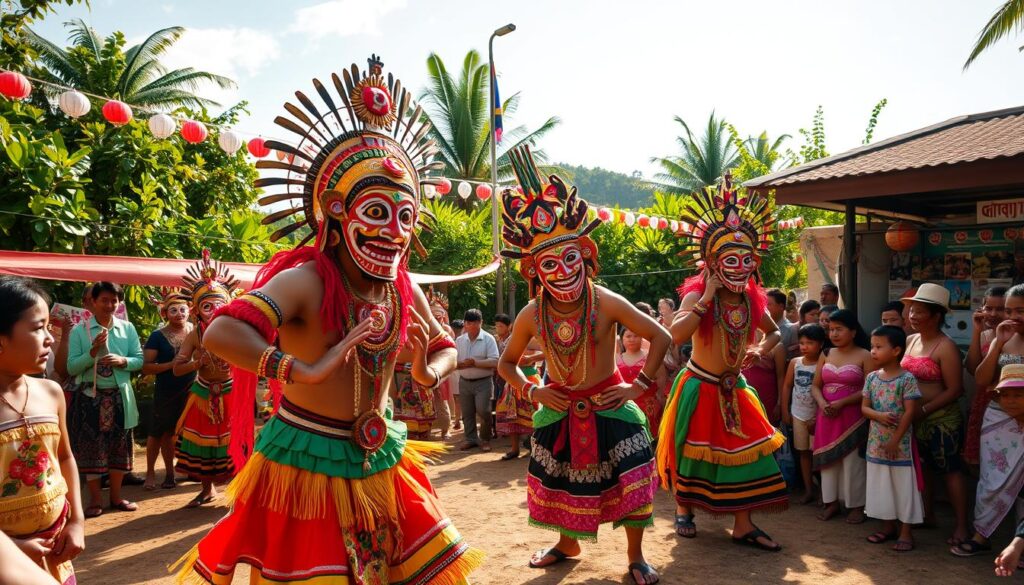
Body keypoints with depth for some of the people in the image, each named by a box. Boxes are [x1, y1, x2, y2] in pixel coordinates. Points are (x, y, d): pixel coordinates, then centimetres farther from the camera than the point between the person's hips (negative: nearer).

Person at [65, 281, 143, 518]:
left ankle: (116, 496, 22)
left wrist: (122, 361, -16)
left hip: (120, 395, 2)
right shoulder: (79, 331, -3)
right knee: (90, 446, 2)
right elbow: (71, 367, -7)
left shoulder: (127, 328, 4)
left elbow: (139, 360, 3)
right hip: (90, 396, -2)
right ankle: (95, 499, 14)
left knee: (120, 445, 9)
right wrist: (93, 351, -20)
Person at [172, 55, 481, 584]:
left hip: (381, 461, 6)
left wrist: (427, 372, -9)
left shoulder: (404, 291, -2)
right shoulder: (306, 282, -20)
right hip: (306, 463, -6)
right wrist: (306, 372, -37)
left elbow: (446, 349, 13)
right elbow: (220, 334, -33)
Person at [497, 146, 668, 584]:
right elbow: (506, 362, 5)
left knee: (630, 481, -2)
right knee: (560, 483, 17)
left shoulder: (606, 303, -20)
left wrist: (639, 385, -15)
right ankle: (567, 543, 44)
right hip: (558, 412, 3)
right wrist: (531, 391, -10)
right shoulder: (531, 315, -12)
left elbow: (661, 338, -13)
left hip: (609, 408, -3)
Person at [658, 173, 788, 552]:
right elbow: (676, 335, -38)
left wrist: (761, 349, -3)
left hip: (735, 389, 5)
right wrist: (706, 298, -34)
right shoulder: (696, 294, -19)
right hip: (700, 388, -5)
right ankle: (684, 507, 31)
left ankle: (743, 525, 16)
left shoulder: (752, 300, -3)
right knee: (692, 448, 7)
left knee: (746, 450, 5)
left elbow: (774, 331, 18)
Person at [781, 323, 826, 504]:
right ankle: (808, 490, 19)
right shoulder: (795, 362, 0)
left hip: (817, 415, -4)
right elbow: (787, 386, 6)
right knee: (803, 452, 10)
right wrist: (785, 411, 4)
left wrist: (819, 416, -14)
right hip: (798, 414, 4)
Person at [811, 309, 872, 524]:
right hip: (827, 415, 5)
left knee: (852, 461, 1)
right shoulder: (826, 355, 9)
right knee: (828, 458, 9)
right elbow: (815, 385, 9)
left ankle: (856, 505, 14)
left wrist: (842, 403, -19)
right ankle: (831, 501, 20)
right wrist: (822, 403, -10)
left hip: (852, 416, -5)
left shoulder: (864, 356, -5)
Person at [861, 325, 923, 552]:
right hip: (876, 442, 6)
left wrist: (895, 440, -15)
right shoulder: (872, 377, 4)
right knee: (880, 484, 13)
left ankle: (906, 532, 14)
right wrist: (879, 416, -16)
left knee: (903, 484, 3)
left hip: (900, 442, -5)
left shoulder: (907, 379, -12)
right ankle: (888, 526, 28)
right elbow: (864, 407, 5)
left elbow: (909, 412, -14)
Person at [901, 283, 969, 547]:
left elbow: (954, 390, -17)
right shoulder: (909, 341, 6)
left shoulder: (945, 347, -16)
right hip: (914, 417, 7)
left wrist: (924, 410, -19)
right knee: (921, 466, 17)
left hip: (941, 419, -7)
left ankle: (961, 526, 12)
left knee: (950, 470, 2)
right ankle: (927, 514, 32)